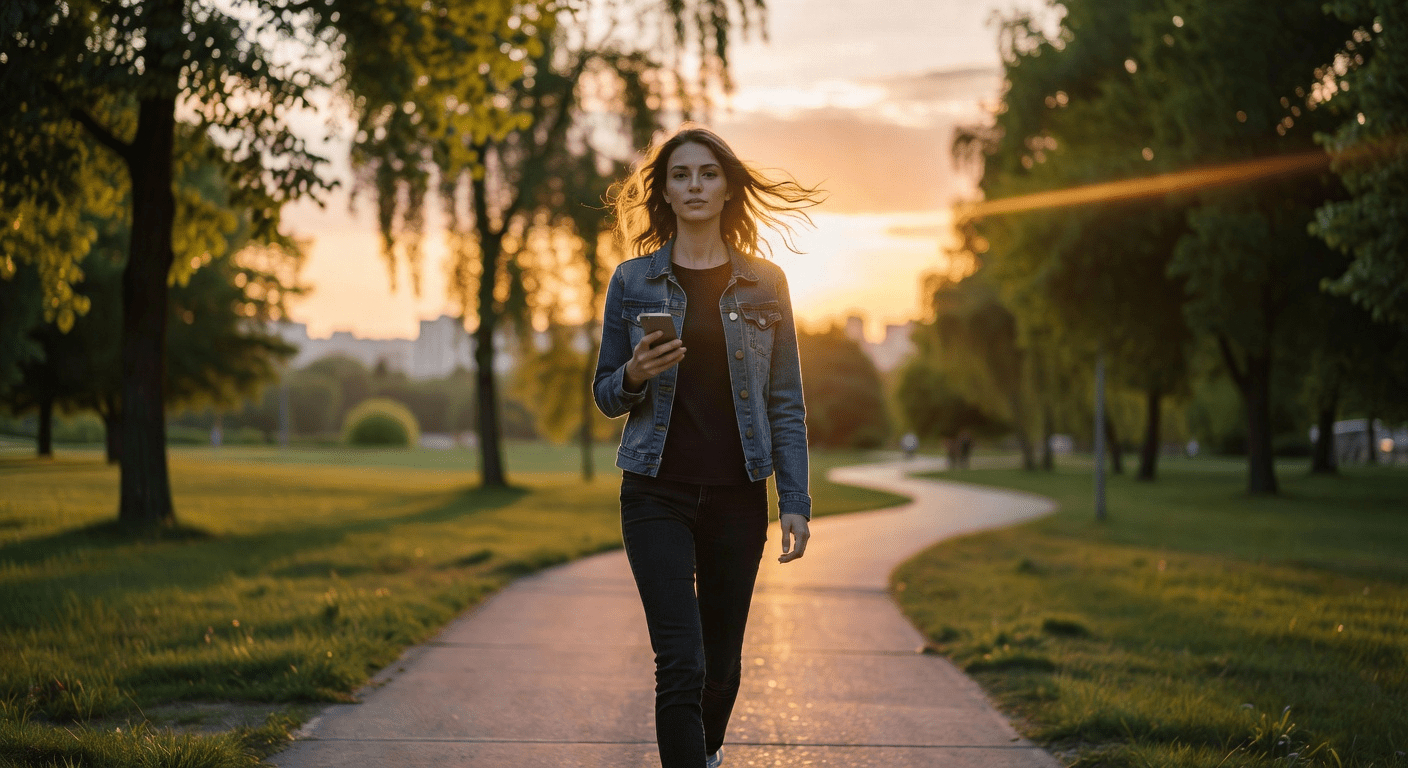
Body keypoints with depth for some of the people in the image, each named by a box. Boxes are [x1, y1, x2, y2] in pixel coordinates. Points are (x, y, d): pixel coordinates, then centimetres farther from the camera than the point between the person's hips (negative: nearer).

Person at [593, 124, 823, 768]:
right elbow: (605, 396, 9)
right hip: (657, 494, -1)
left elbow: (787, 403, 5)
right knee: (680, 662, -13)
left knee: (722, 660, 11)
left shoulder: (764, 284, 4)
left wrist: (795, 501, -3)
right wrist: (635, 375, -15)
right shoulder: (632, 282, 3)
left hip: (737, 494, 1)